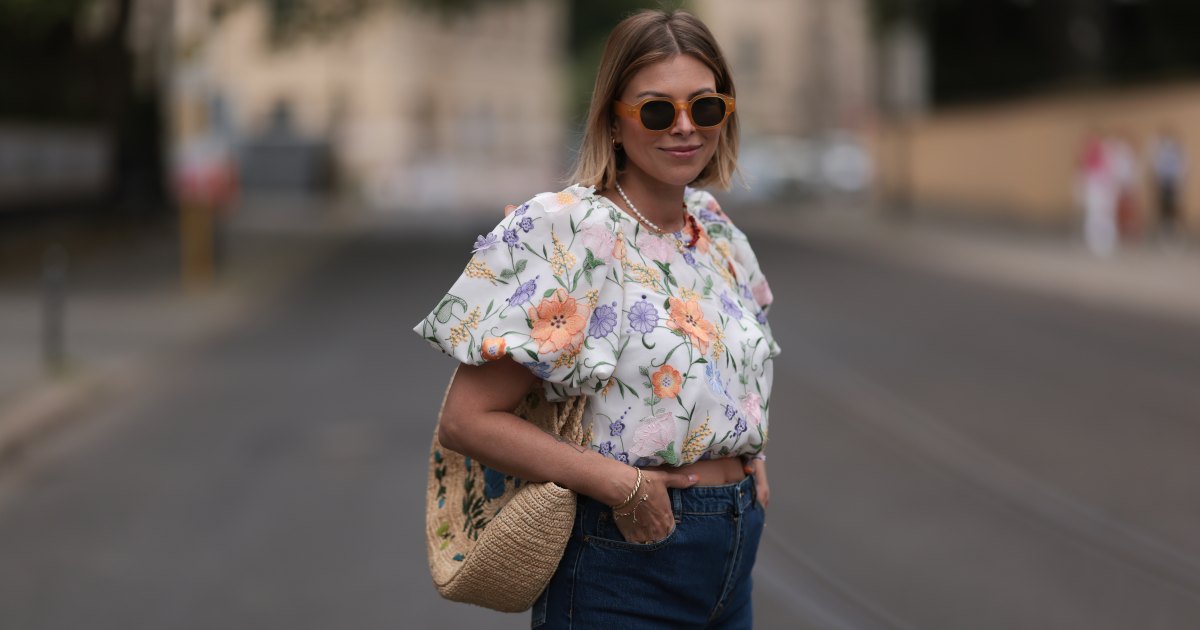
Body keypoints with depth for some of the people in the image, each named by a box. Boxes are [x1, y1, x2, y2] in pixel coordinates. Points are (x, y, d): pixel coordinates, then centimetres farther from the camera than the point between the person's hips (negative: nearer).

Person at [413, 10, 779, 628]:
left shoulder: (715, 231, 7)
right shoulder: (566, 232, -14)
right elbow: (467, 419, -19)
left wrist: (750, 452, 6)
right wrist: (624, 485, -21)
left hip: (731, 563, 7)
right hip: (621, 560, -6)